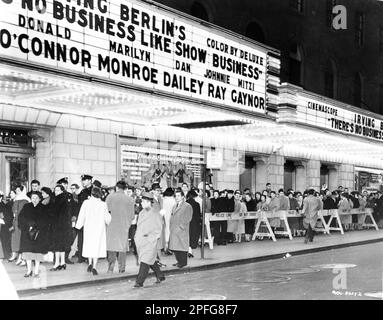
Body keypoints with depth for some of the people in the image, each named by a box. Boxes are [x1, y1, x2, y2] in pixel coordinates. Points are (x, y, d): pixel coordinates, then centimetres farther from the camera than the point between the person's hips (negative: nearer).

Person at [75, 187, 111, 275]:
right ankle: (94, 267, -2)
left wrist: (78, 225, 8)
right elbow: (107, 218, -1)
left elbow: (82, 215, -3)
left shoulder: (86, 203, -8)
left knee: (89, 245, 17)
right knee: (97, 246, 3)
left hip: (88, 227, 0)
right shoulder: (103, 204, -7)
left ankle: (90, 263, 11)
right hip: (99, 228, 0)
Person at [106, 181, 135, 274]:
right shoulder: (130, 199, -1)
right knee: (122, 248, 7)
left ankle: (110, 269, 3)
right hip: (124, 227, 1)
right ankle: (121, 269, 9)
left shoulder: (110, 197, -4)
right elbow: (132, 215, 2)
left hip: (112, 226, -1)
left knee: (112, 247, 6)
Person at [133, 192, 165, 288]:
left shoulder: (155, 214, -9)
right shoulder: (142, 212, 11)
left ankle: (140, 281, -10)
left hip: (150, 241, -7)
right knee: (151, 260, 15)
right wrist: (136, 235, 12)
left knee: (145, 261, -10)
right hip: (140, 241, 7)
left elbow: (158, 229, -6)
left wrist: (150, 236, -14)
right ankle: (160, 276, 30)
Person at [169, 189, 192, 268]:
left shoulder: (187, 206, -4)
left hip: (182, 231, -7)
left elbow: (187, 219, -10)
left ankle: (183, 262, 3)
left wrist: (180, 227, -14)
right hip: (174, 231, 7)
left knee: (182, 246, -5)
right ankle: (179, 261, 15)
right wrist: (171, 227, 8)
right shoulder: (175, 207, 21)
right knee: (175, 246, 5)